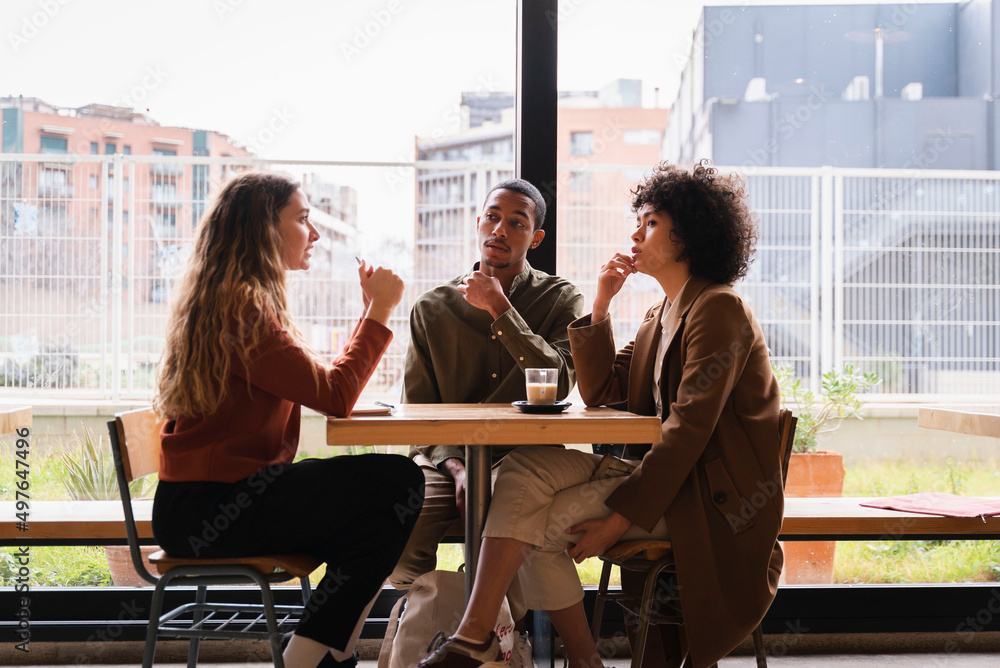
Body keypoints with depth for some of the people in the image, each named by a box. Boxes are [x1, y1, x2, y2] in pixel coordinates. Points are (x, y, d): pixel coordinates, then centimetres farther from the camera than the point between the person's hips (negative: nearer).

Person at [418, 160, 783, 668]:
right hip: (662, 471, 8)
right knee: (525, 469, -12)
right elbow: (600, 390, 15)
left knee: (543, 524, -20)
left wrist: (621, 517, -23)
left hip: (709, 498, -8)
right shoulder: (661, 316, 18)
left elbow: (689, 430, -20)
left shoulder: (718, 310, -12)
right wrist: (600, 307, 5)